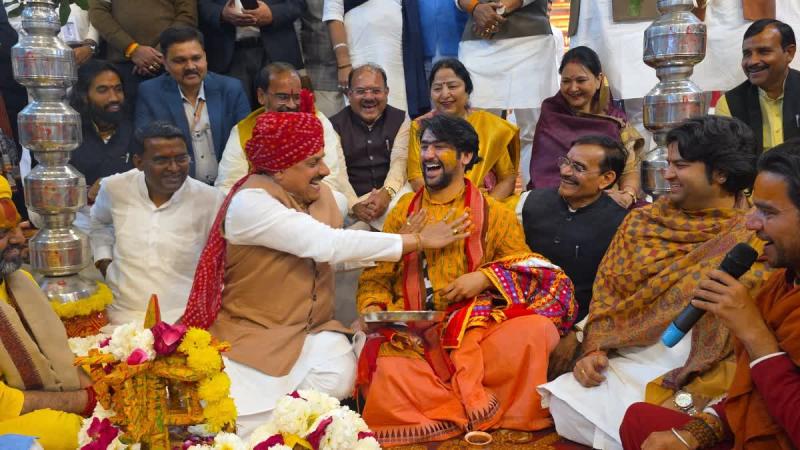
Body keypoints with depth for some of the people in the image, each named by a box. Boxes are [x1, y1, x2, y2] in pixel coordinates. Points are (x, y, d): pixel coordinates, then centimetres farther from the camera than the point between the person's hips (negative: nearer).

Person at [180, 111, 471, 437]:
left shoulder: (319, 193, 5)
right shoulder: (249, 202, -20)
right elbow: (328, 245, -28)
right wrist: (418, 240, -24)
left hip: (313, 330, 6)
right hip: (252, 332, -6)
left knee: (337, 380, -23)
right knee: (256, 426, -24)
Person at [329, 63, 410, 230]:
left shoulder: (400, 120, 10)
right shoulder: (336, 125, 5)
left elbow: (399, 161, -5)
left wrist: (386, 193, -26)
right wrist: (354, 206, -25)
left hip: (392, 196, 2)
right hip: (354, 200, -2)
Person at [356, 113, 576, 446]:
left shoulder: (493, 213, 11)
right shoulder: (403, 211, 15)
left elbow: (527, 268, 5)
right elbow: (376, 276, 13)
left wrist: (484, 278, -12)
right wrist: (372, 307, -8)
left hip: (477, 325, 0)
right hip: (409, 335, 0)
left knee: (536, 331, -31)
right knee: (389, 382, -32)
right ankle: (475, 404, -10)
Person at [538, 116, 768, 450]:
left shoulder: (756, 241, -4)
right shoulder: (643, 222, 10)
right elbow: (607, 290, 11)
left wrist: (690, 399, -17)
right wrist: (594, 349, -6)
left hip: (693, 380, -4)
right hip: (625, 363, 4)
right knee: (565, 404, -18)